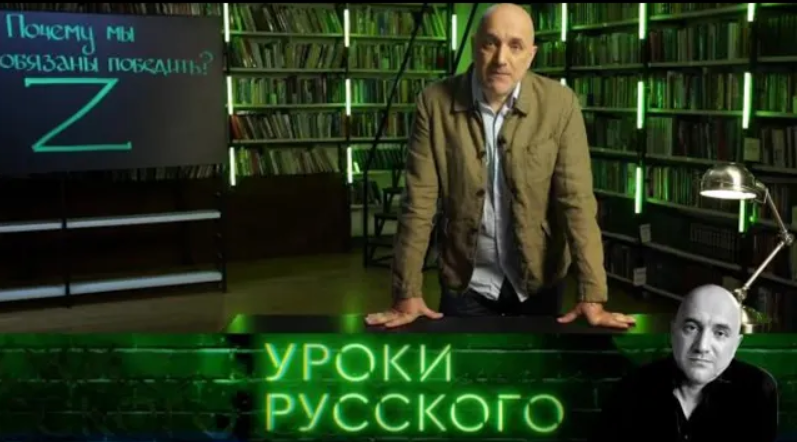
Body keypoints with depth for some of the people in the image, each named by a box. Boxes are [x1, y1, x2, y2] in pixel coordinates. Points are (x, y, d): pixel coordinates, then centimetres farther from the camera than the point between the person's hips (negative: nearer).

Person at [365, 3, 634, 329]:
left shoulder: (560, 104, -13)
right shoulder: (434, 102, -12)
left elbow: (576, 200, -15)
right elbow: (418, 202, -12)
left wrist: (593, 296, -21)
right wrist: (407, 294, -15)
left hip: (539, 277, 1)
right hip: (466, 279, 0)